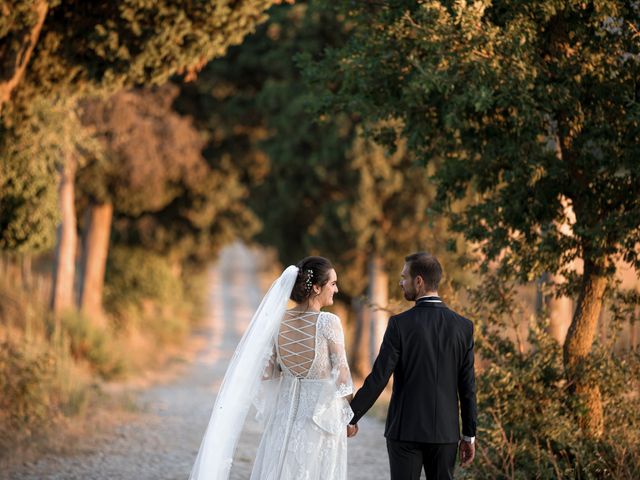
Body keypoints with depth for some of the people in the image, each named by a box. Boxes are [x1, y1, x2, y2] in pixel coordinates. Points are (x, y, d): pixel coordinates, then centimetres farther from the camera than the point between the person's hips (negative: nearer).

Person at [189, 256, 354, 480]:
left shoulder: (278, 320, -2)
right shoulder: (328, 322, -16)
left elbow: (266, 372, 2)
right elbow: (341, 375, -12)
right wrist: (351, 416, 1)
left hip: (285, 412, 5)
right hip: (323, 416, -5)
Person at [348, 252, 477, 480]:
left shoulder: (400, 324, -10)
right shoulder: (463, 326, 0)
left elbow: (378, 378, -11)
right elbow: (467, 386, 1)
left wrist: (351, 417, -1)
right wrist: (469, 436, 8)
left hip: (405, 429, -3)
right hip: (445, 431, 3)